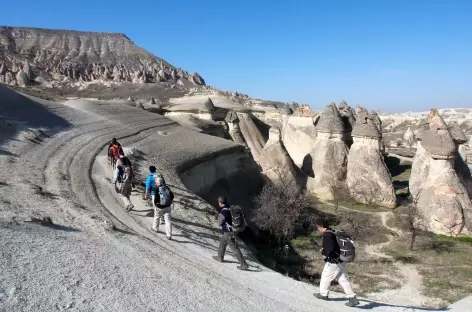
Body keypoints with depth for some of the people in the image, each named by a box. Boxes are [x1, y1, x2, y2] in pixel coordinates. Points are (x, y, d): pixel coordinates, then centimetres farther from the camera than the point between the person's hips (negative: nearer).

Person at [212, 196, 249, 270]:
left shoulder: (223, 212, -23)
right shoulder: (230, 208, 2)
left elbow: (219, 223, -11)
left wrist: (219, 217, 6)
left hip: (228, 233, -9)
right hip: (232, 230, 9)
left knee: (235, 249, -2)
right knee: (222, 244, 27)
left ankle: (244, 265, 2)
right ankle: (220, 257, 46)